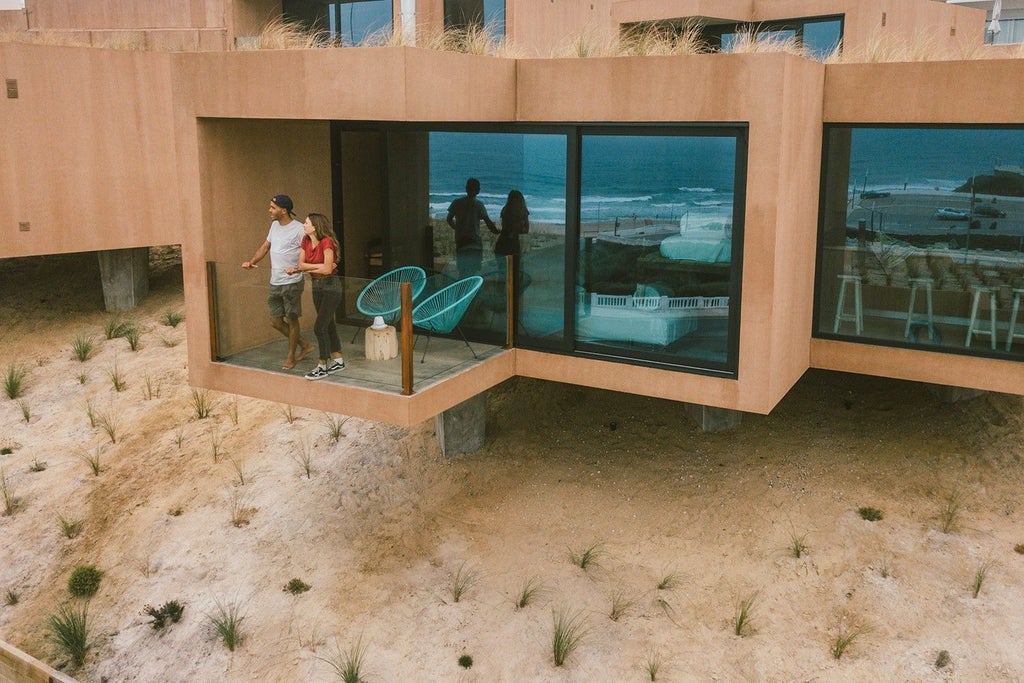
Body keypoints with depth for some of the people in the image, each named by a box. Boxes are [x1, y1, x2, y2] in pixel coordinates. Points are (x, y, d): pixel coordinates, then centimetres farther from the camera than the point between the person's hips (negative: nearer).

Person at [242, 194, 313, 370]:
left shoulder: (298, 229, -15)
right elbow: (266, 246, 20)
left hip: (291, 283, -8)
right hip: (275, 283, 8)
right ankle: (305, 345, 26)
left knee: (291, 320, 4)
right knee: (275, 321, 11)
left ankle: (291, 357, 20)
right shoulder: (275, 225, 10)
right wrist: (252, 261, 6)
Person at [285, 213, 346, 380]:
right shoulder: (306, 242, 1)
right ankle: (337, 361, 28)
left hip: (331, 286, -8)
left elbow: (327, 270, -26)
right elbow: (301, 264, -4)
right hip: (316, 286, 8)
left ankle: (323, 366, 4)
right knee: (328, 325, 16)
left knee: (319, 327, -8)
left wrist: (306, 269, -13)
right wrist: (320, 266, -18)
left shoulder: (326, 243, -21)